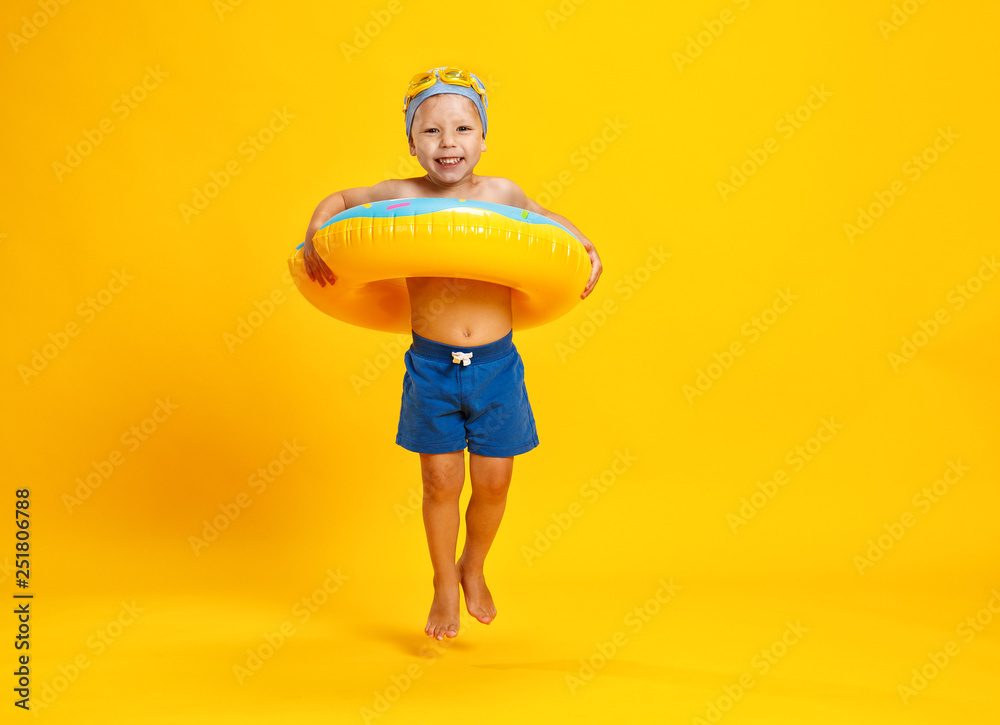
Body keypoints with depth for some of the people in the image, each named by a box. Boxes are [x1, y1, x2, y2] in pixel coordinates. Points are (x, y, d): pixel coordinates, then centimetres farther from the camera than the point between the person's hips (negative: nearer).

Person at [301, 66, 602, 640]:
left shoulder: (502, 194, -2)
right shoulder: (400, 198, -4)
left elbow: (547, 221, 16)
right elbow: (337, 201, 13)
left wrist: (586, 249, 0)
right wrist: (315, 239, -4)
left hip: (496, 362, 1)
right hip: (431, 363, -1)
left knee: (493, 482, 9)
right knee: (442, 483, 6)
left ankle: (474, 568, 38)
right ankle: (445, 588, 30)